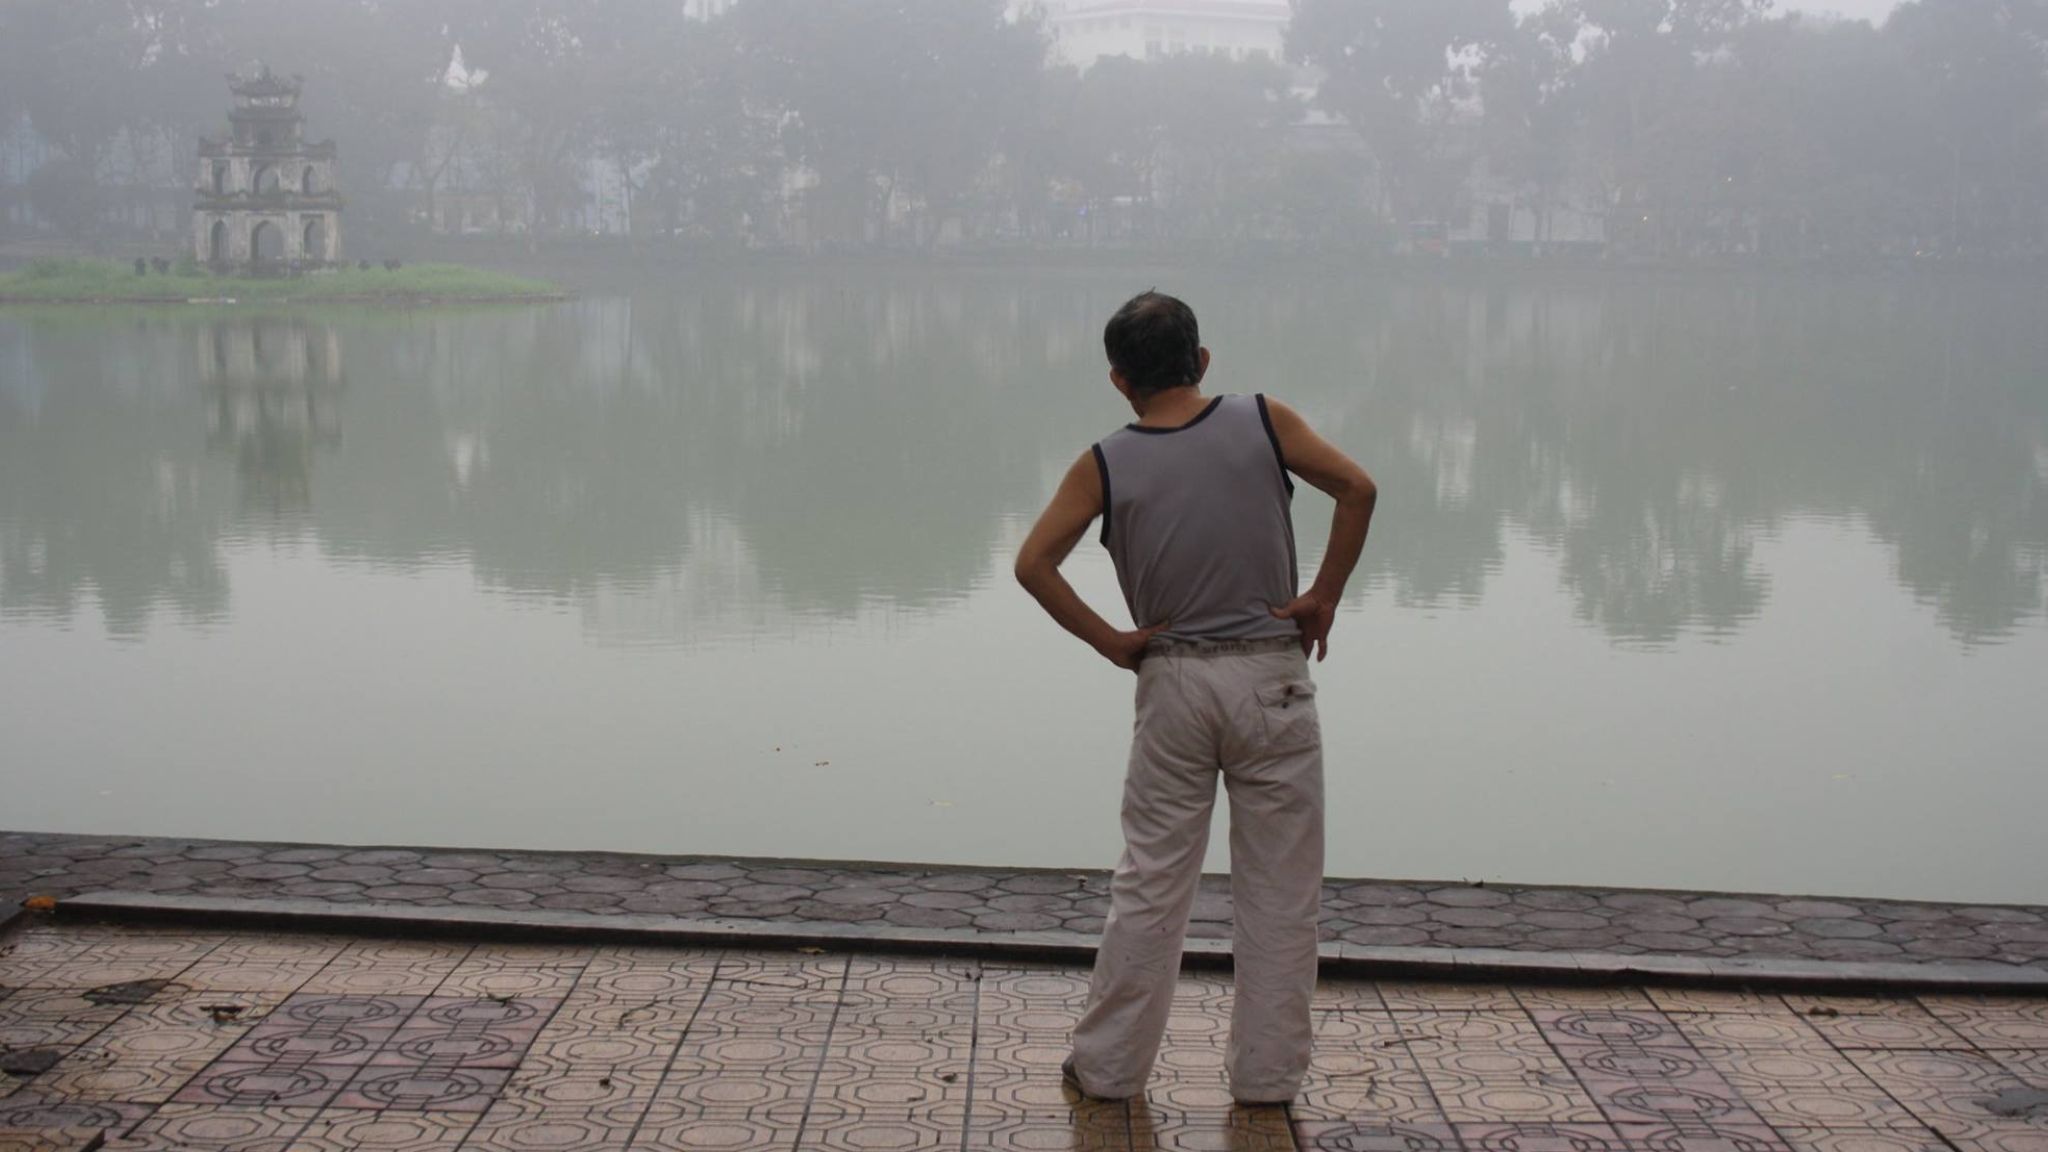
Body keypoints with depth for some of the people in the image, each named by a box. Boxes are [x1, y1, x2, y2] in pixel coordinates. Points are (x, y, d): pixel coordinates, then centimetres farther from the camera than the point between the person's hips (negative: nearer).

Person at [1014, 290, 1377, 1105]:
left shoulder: (1105, 466, -2)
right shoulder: (1265, 423, -3)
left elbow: (1033, 563, -10)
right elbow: (1357, 488, -12)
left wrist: (1108, 640, -2)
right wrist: (1325, 597, -4)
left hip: (1173, 684, 1)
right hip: (1271, 679, -1)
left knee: (1149, 884, 11)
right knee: (1279, 890, 8)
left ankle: (1108, 1066, 18)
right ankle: (1267, 1075, 14)